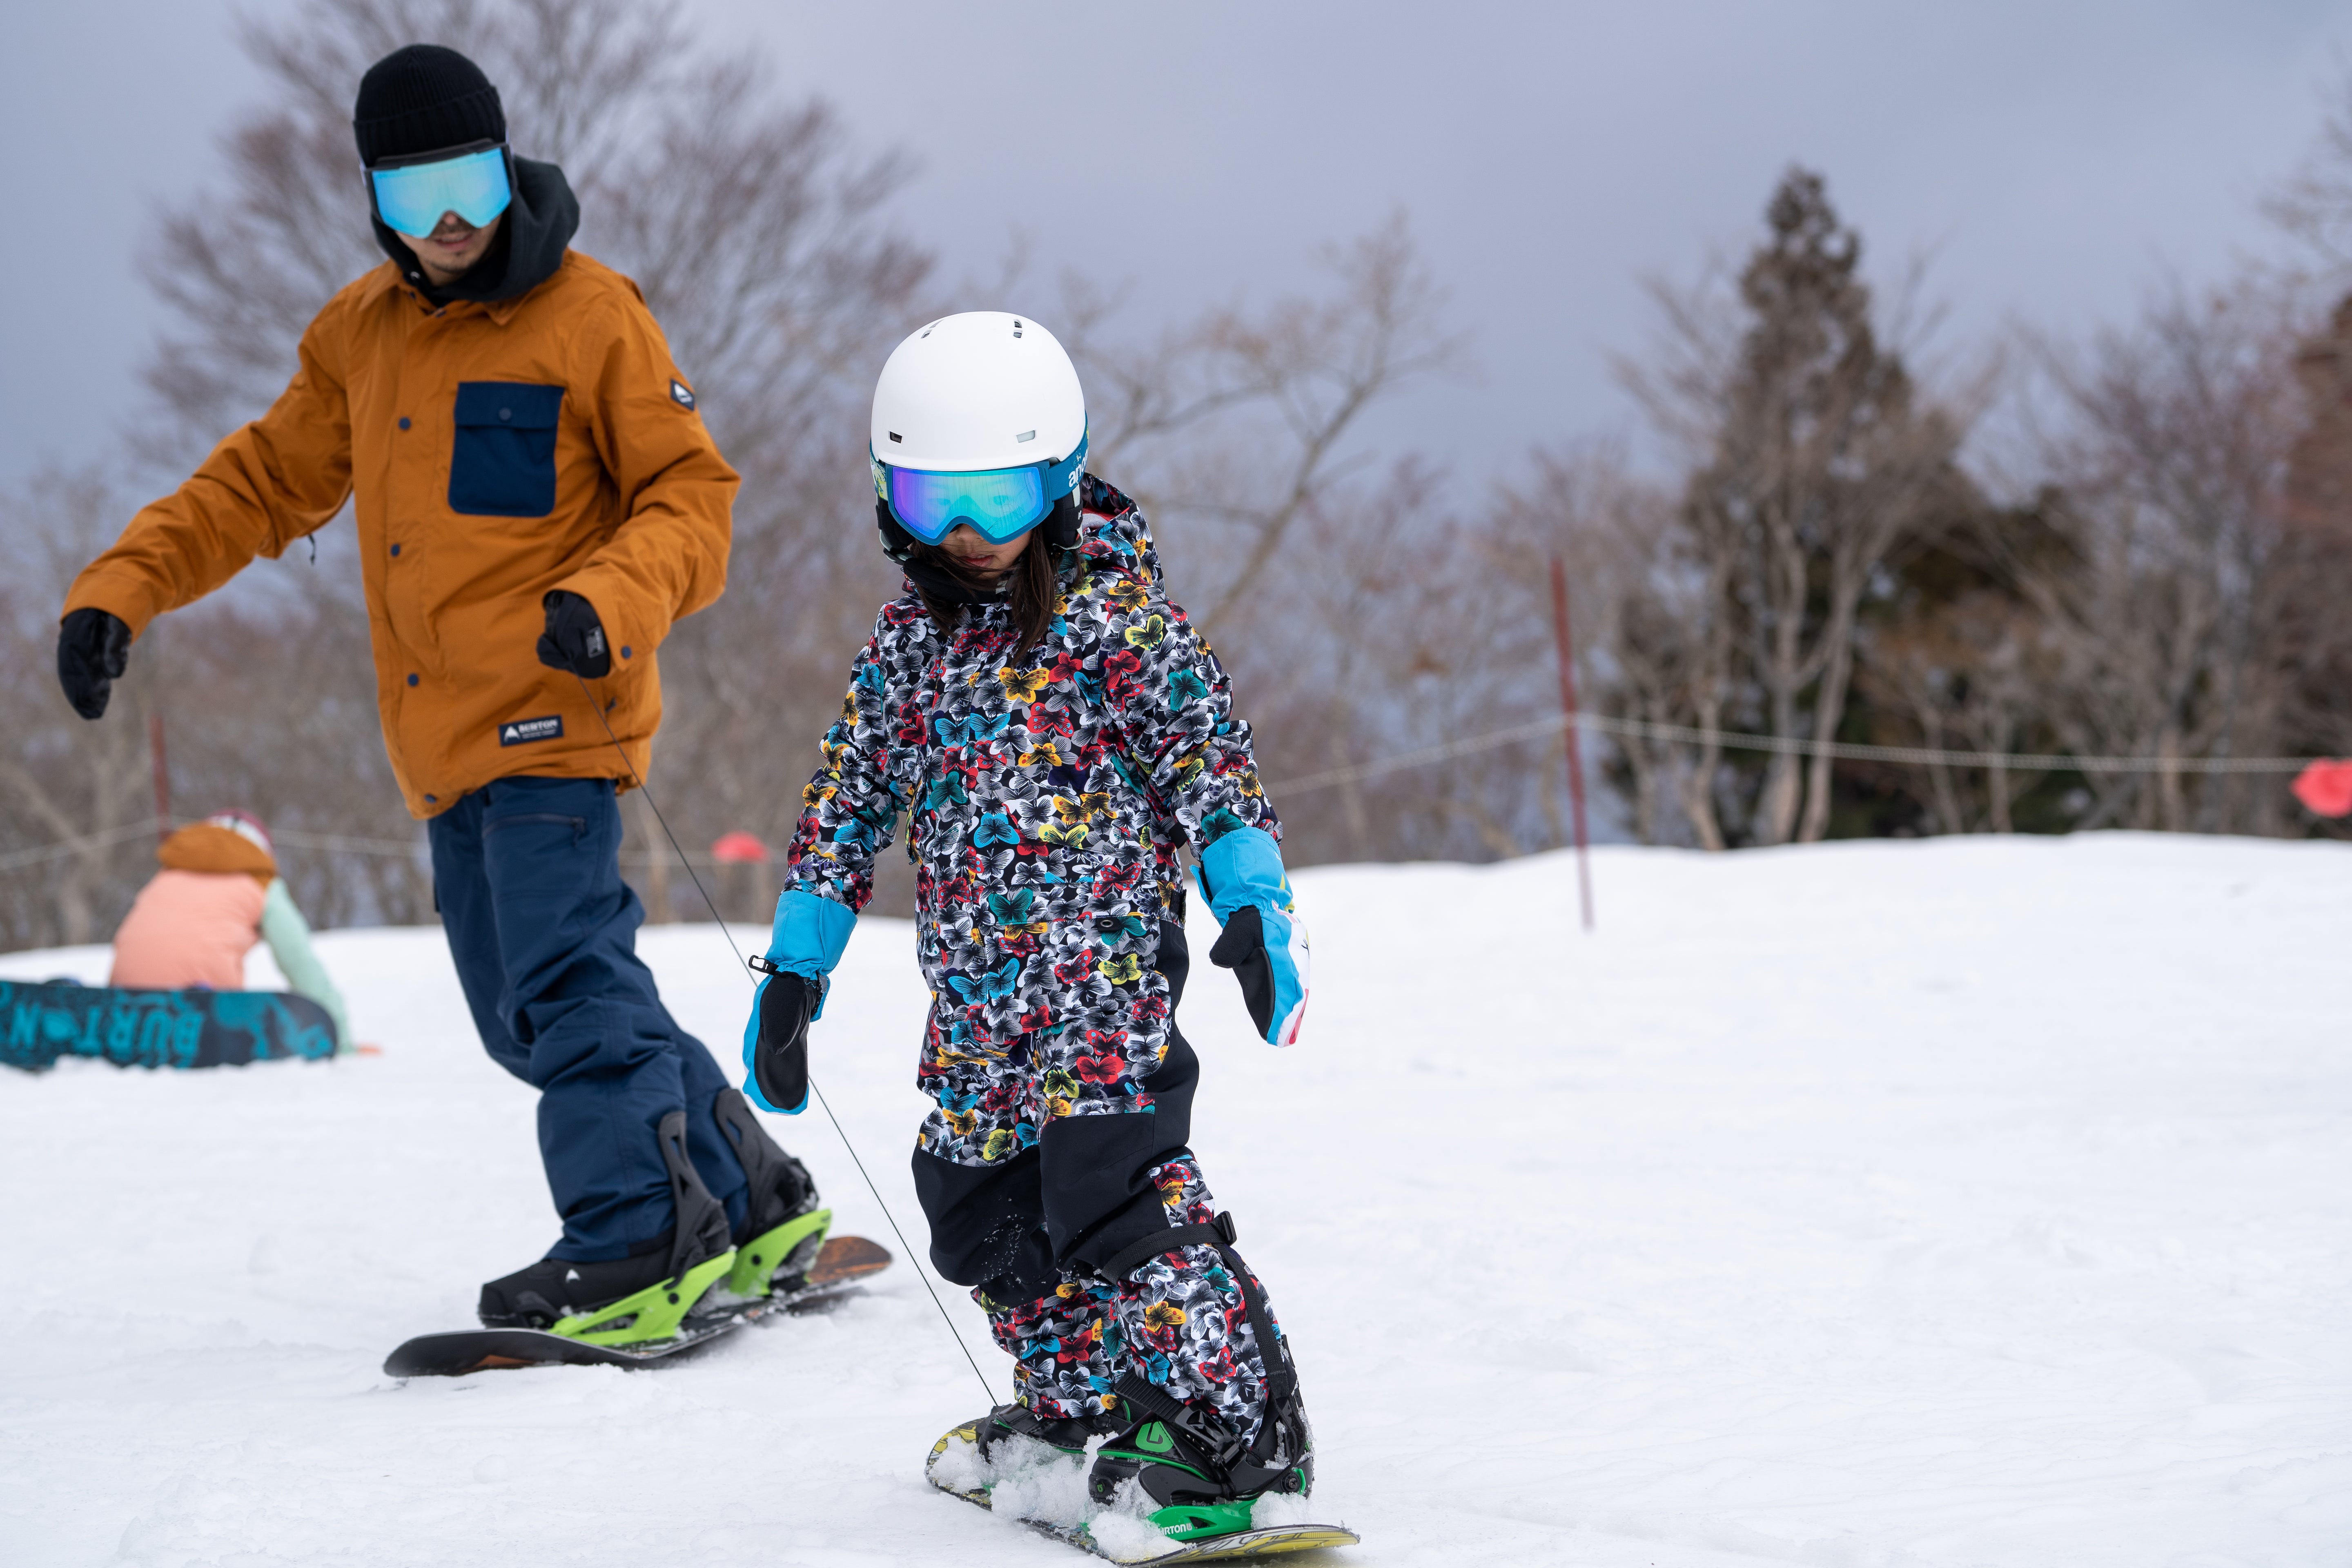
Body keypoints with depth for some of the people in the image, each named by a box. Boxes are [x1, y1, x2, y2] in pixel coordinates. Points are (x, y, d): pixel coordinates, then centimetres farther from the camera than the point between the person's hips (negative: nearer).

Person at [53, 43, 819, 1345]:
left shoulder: (590, 318, -5)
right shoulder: (358, 336, 14)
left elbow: (692, 498, -6)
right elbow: (264, 482, 19)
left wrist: (611, 600, -25)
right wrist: (121, 587, 7)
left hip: (555, 712, -7)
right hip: (446, 742, 7)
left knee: (564, 981, -17)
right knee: (527, 1012, 10)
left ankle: (636, 1248, -17)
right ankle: (749, 1201, 20)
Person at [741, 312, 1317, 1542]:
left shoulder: (1114, 612, -4)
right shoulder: (910, 638, 13)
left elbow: (1206, 753, -9)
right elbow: (848, 797, 18)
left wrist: (1253, 903, -22)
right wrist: (795, 965, 17)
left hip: (1104, 967, -7)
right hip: (975, 993, 7)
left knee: (1109, 1190, -18)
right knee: (979, 1205, 10)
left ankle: (1237, 1432, -17)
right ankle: (1082, 1404, 26)